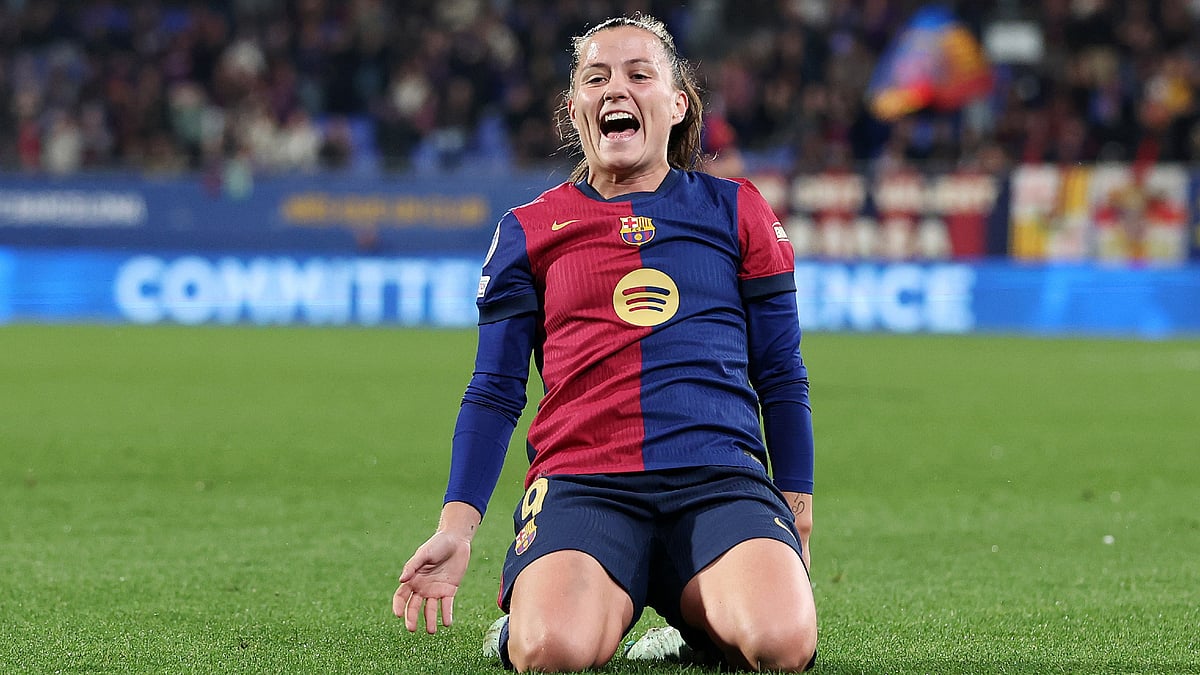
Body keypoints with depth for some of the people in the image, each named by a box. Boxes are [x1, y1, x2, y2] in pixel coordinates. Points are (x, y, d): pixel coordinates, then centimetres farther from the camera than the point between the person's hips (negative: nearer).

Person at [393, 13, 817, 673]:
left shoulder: (735, 212, 15)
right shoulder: (529, 229, 15)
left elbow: (782, 378, 19)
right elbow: (495, 390, 15)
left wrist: (797, 518, 17)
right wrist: (455, 527, 3)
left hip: (720, 477, 1)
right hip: (581, 483, -1)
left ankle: (696, 612, 5)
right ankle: (524, 615, 5)